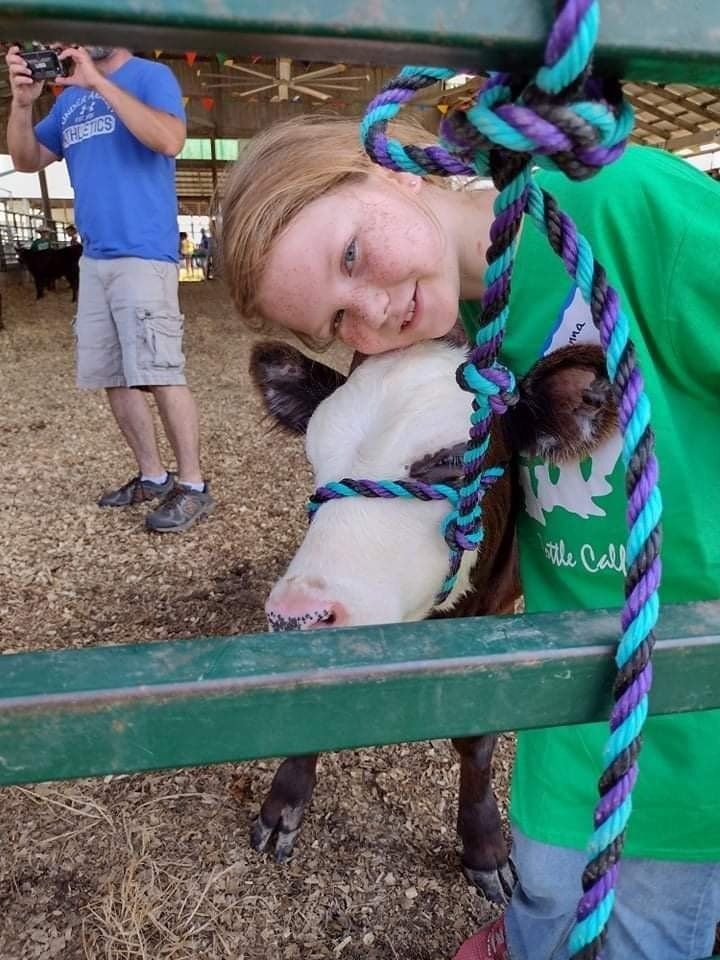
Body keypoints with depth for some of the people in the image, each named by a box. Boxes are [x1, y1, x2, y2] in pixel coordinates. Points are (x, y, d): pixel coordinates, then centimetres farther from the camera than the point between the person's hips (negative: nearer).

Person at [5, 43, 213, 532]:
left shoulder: (151, 75, 1)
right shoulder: (70, 96, 19)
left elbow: (170, 141, -18)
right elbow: (28, 161, 17)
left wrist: (100, 82, -17)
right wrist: (23, 101, 1)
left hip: (143, 255, -7)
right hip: (94, 259, 7)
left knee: (160, 373, -11)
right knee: (113, 377, 7)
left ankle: (193, 485, -2)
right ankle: (152, 476, 18)